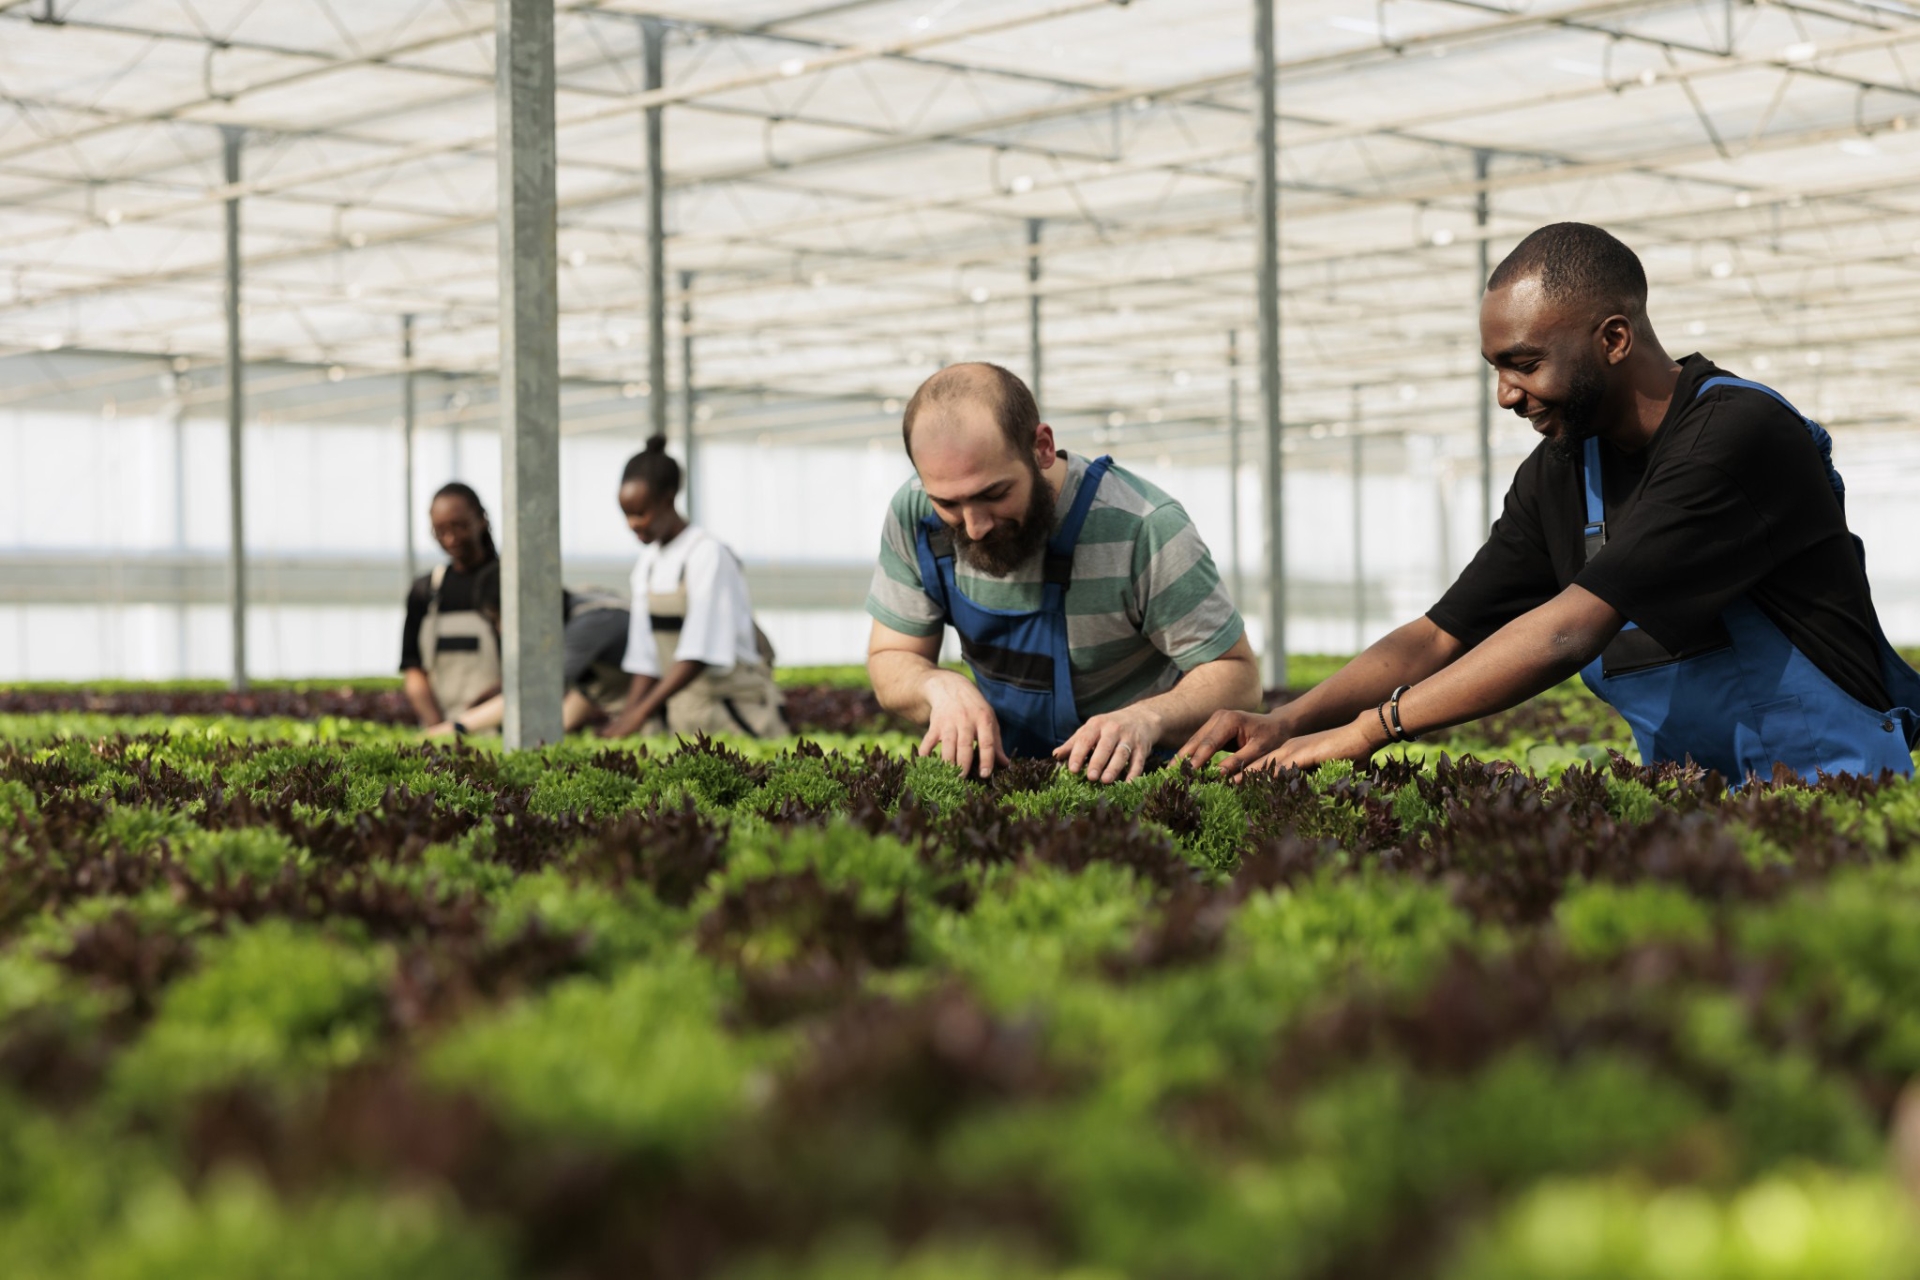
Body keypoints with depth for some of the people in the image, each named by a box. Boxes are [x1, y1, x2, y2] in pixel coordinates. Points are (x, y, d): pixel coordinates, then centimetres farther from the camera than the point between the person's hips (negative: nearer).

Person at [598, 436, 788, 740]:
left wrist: (642, 710, -25)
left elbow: (698, 655, -20)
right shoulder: (646, 565, 11)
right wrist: (626, 715, -4)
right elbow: (645, 659, 10)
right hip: (680, 712, 6)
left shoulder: (708, 555, -12)